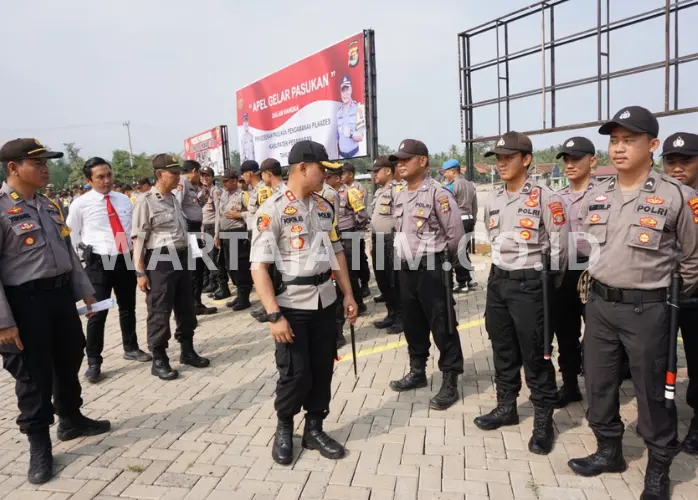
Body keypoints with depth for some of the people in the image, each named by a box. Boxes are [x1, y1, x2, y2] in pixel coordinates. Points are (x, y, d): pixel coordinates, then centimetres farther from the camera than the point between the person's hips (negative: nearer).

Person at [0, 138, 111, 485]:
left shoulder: (50, 206, 9)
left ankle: (71, 420, 41)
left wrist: (84, 291, 15)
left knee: (70, 360, 19)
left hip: (61, 293, 7)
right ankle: (39, 444, 24)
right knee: (33, 374, 6)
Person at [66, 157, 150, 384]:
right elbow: (70, 235, 1)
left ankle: (131, 348, 34)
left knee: (128, 308, 16)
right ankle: (94, 361, 12)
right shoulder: (80, 204, -6)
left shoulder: (124, 200, 7)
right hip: (98, 263, -4)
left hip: (126, 260, 5)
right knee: (97, 313, -2)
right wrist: (86, 252, -4)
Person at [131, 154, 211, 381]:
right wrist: (140, 272, -17)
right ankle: (159, 359, 16)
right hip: (159, 260, -7)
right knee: (159, 312, 2)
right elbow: (138, 238, -13)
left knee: (186, 308, 15)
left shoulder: (174, 199, 13)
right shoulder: (145, 201, -10)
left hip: (181, 257, 8)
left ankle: (187, 351, 31)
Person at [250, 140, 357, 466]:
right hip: (291, 304, -6)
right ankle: (283, 429, 28)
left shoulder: (323, 206, 8)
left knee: (323, 369, 11)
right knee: (295, 374, 1)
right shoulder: (272, 210, -14)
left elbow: (336, 252, 16)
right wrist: (274, 315, -22)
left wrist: (348, 294, 11)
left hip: (324, 300, 6)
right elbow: (259, 266, -17)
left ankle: (314, 429, 30)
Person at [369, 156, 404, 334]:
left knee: (395, 282, -2)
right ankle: (392, 314, 27)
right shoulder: (378, 192, 18)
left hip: (392, 241, -9)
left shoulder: (397, 189, -11)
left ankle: (401, 317, 9)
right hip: (378, 241, 10)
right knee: (382, 281, 15)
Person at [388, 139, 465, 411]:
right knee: (413, 325, 17)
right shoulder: (400, 196, 11)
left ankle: (450, 383, 10)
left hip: (433, 270, -8)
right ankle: (417, 372, 32)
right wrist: (405, 257, 16)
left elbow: (456, 233, -12)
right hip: (406, 269, 8)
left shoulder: (438, 193, -14)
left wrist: (441, 259, 0)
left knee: (443, 328, 0)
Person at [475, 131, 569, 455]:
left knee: (534, 354, 1)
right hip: (497, 280, 6)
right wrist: (501, 272, 17)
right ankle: (506, 407, 30)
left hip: (529, 284, -6)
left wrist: (547, 282, -1)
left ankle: (544, 420, 15)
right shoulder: (492, 201, 8)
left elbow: (559, 245, -8)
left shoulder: (544, 198, -11)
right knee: (503, 349, 15)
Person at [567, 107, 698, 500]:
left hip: (648, 308, -5)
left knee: (653, 390, 8)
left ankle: (659, 467, 27)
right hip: (599, 304, 5)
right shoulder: (595, 197, 4)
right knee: (598, 383, 14)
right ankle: (609, 451, 34)